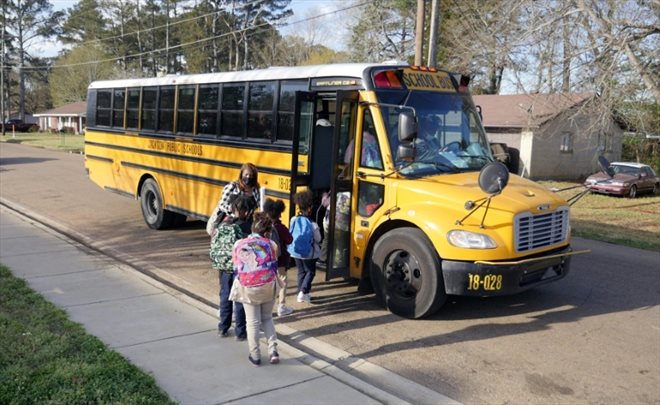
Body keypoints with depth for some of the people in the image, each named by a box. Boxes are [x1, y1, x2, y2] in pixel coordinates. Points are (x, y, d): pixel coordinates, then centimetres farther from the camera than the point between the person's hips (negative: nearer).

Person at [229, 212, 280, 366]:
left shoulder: (239, 244, 2)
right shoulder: (270, 244, -1)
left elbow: (236, 269, 8)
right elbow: (274, 267, 6)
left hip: (247, 288, 0)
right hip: (267, 287, 0)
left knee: (253, 322, 12)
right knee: (267, 318, 19)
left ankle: (255, 356, 18)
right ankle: (273, 350, 9)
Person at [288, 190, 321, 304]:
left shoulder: (293, 220, -12)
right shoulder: (312, 224, -23)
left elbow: (290, 235, -1)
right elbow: (318, 239, -12)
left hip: (296, 252, 4)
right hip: (309, 253, -4)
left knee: (301, 272, 19)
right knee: (310, 272, 15)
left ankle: (301, 294, 24)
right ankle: (303, 291, 0)